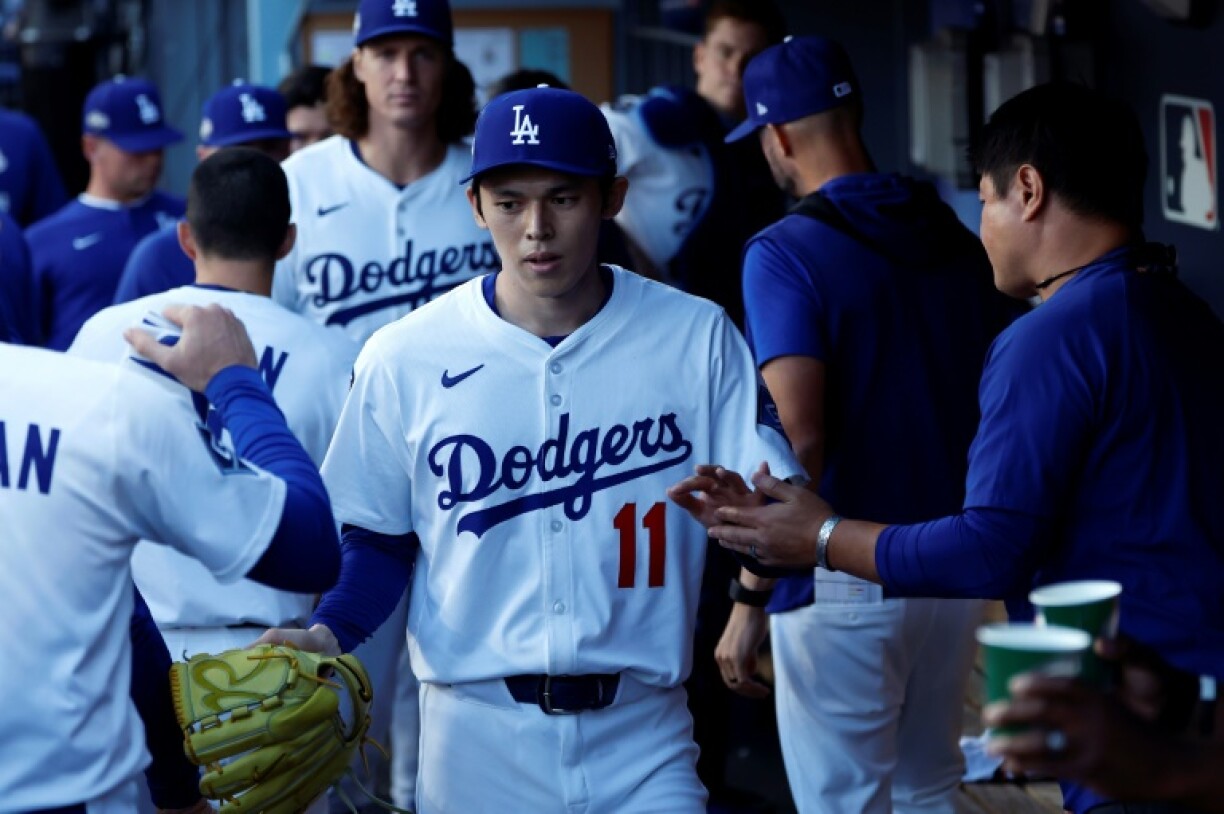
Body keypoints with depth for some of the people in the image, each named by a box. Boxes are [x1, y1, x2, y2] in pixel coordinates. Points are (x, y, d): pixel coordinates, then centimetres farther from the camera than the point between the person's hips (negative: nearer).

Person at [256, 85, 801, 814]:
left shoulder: (696, 337, 1)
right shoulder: (404, 358, 0)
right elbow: (381, 541, 8)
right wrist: (330, 633, -11)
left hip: (639, 734, 0)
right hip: (477, 736, 0)